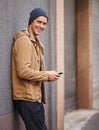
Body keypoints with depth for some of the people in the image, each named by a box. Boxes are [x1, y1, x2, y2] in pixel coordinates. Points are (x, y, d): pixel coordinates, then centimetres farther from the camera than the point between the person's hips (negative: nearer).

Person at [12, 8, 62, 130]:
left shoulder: (35, 42, 18)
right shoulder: (24, 40, -14)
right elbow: (23, 71, -23)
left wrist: (48, 75, 2)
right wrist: (47, 75, -14)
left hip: (35, 97, 10)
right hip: (27, 98, -10)